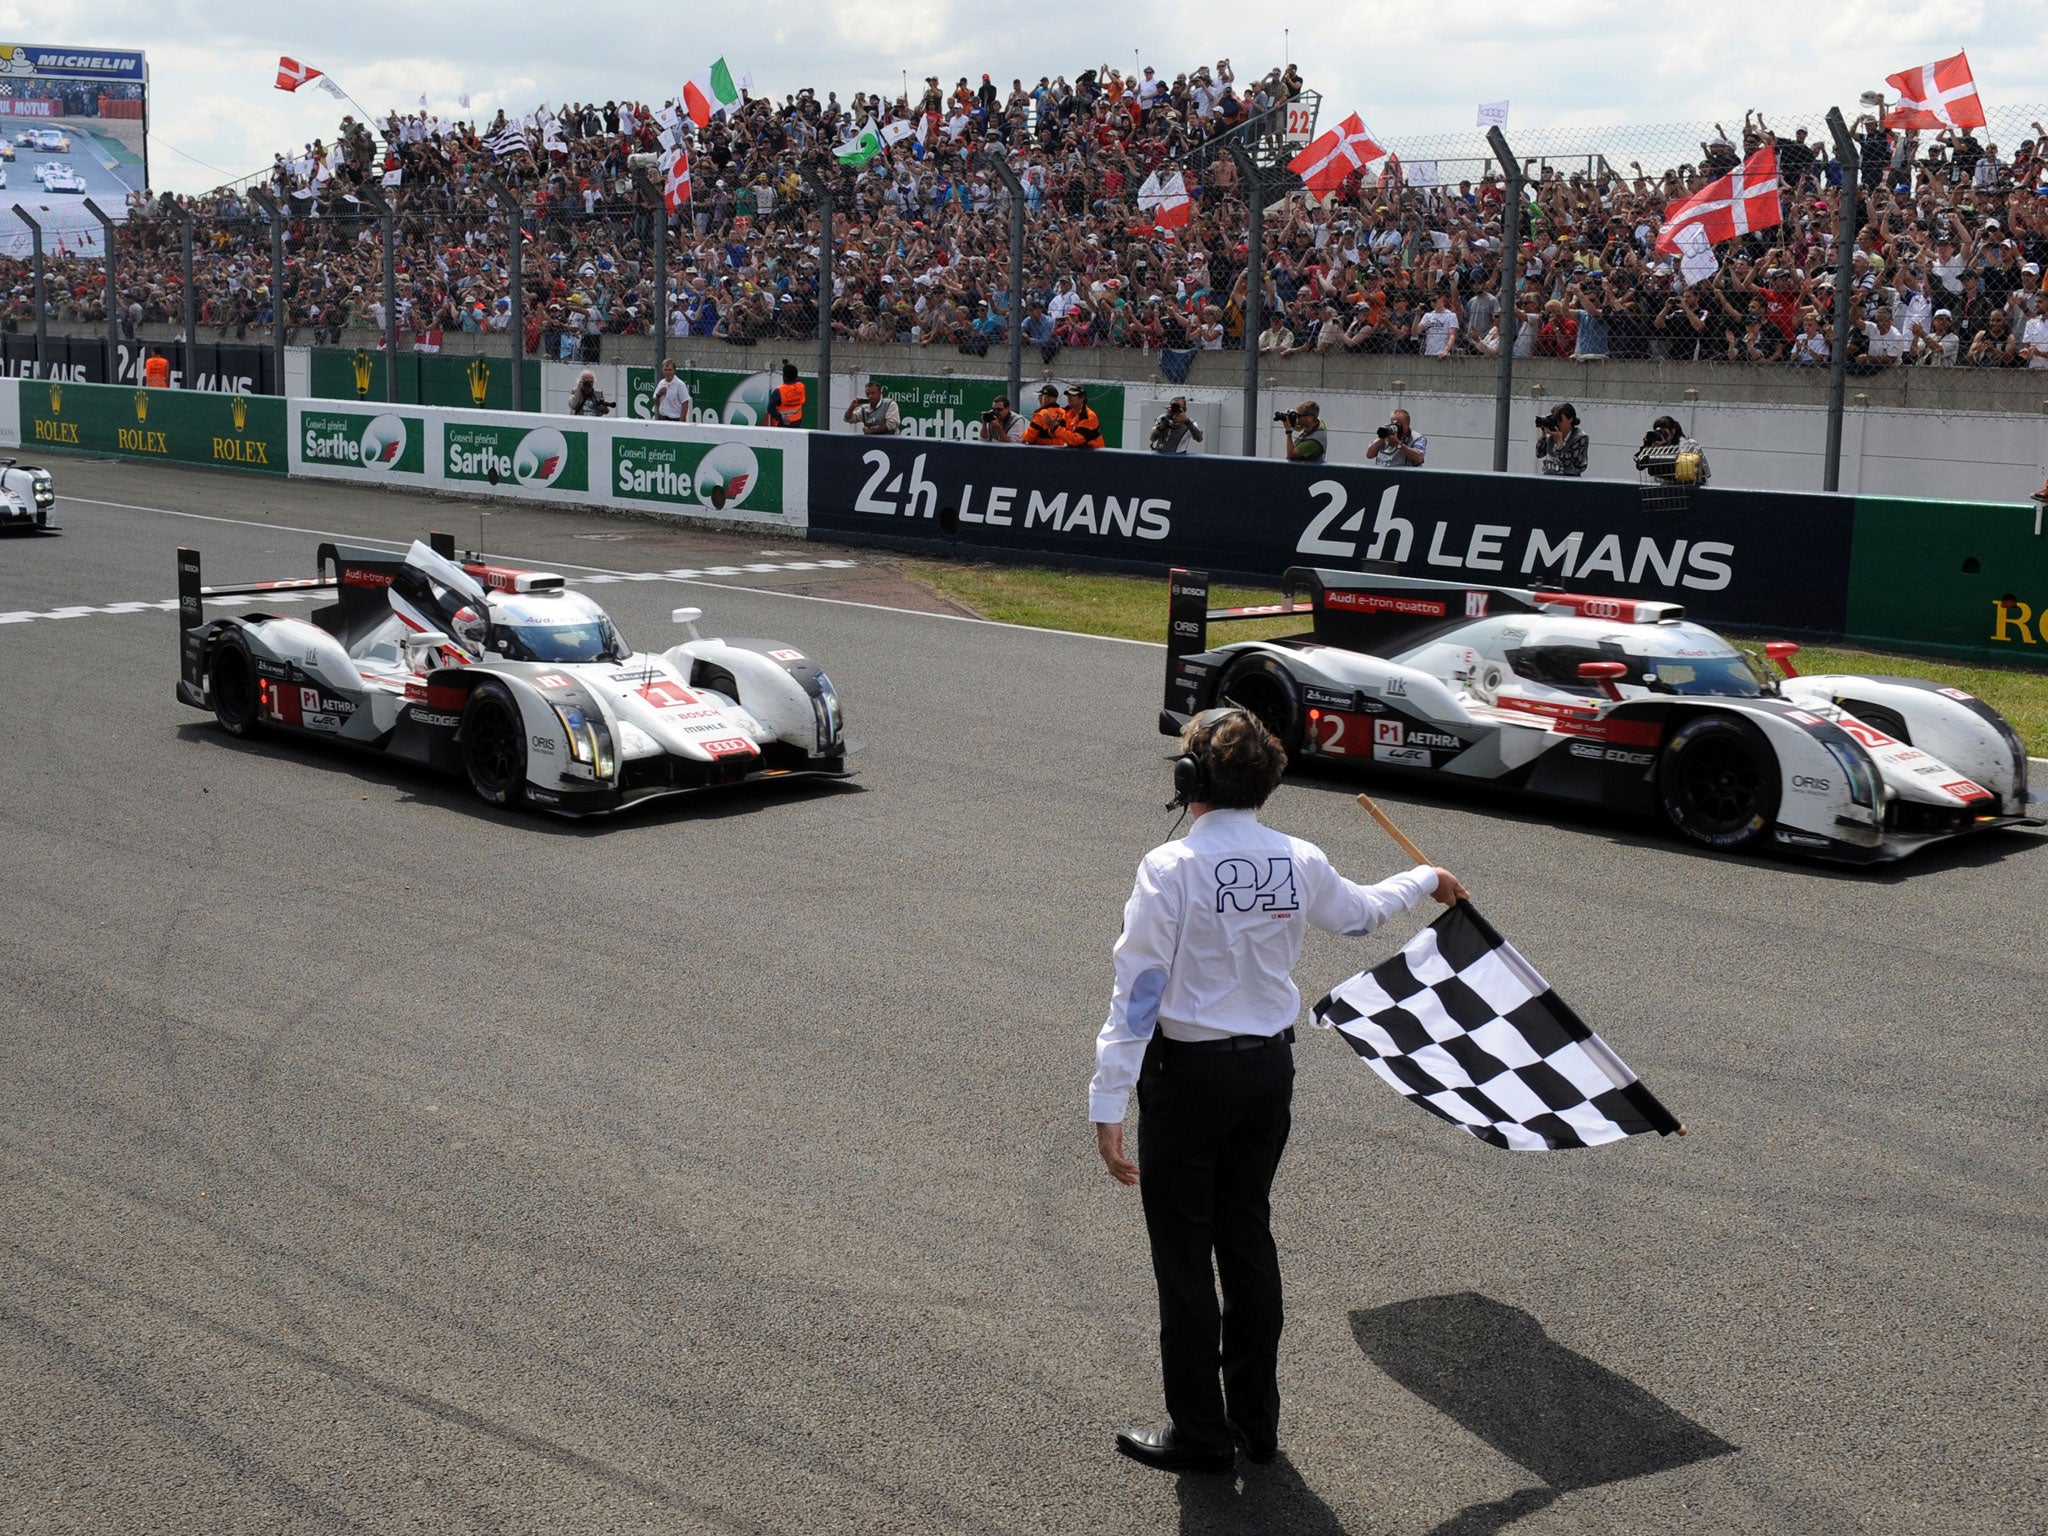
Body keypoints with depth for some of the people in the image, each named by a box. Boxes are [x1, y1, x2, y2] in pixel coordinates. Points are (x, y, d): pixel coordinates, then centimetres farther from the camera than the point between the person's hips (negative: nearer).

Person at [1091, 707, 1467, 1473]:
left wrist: (1108, 1105, -15)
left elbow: (1138, 990, -18)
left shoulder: (1171, 867, -17)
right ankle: (1256, 1420, 28)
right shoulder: (1299, 862, -2)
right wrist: (1428, 881, 41)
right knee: (1248, 1241, 18)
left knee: (1183, 1255, 7)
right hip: (1269, 1071, 6)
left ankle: (1199, 1432, 17)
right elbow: (1360, 912, 19)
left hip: (1186, 1075, -5)